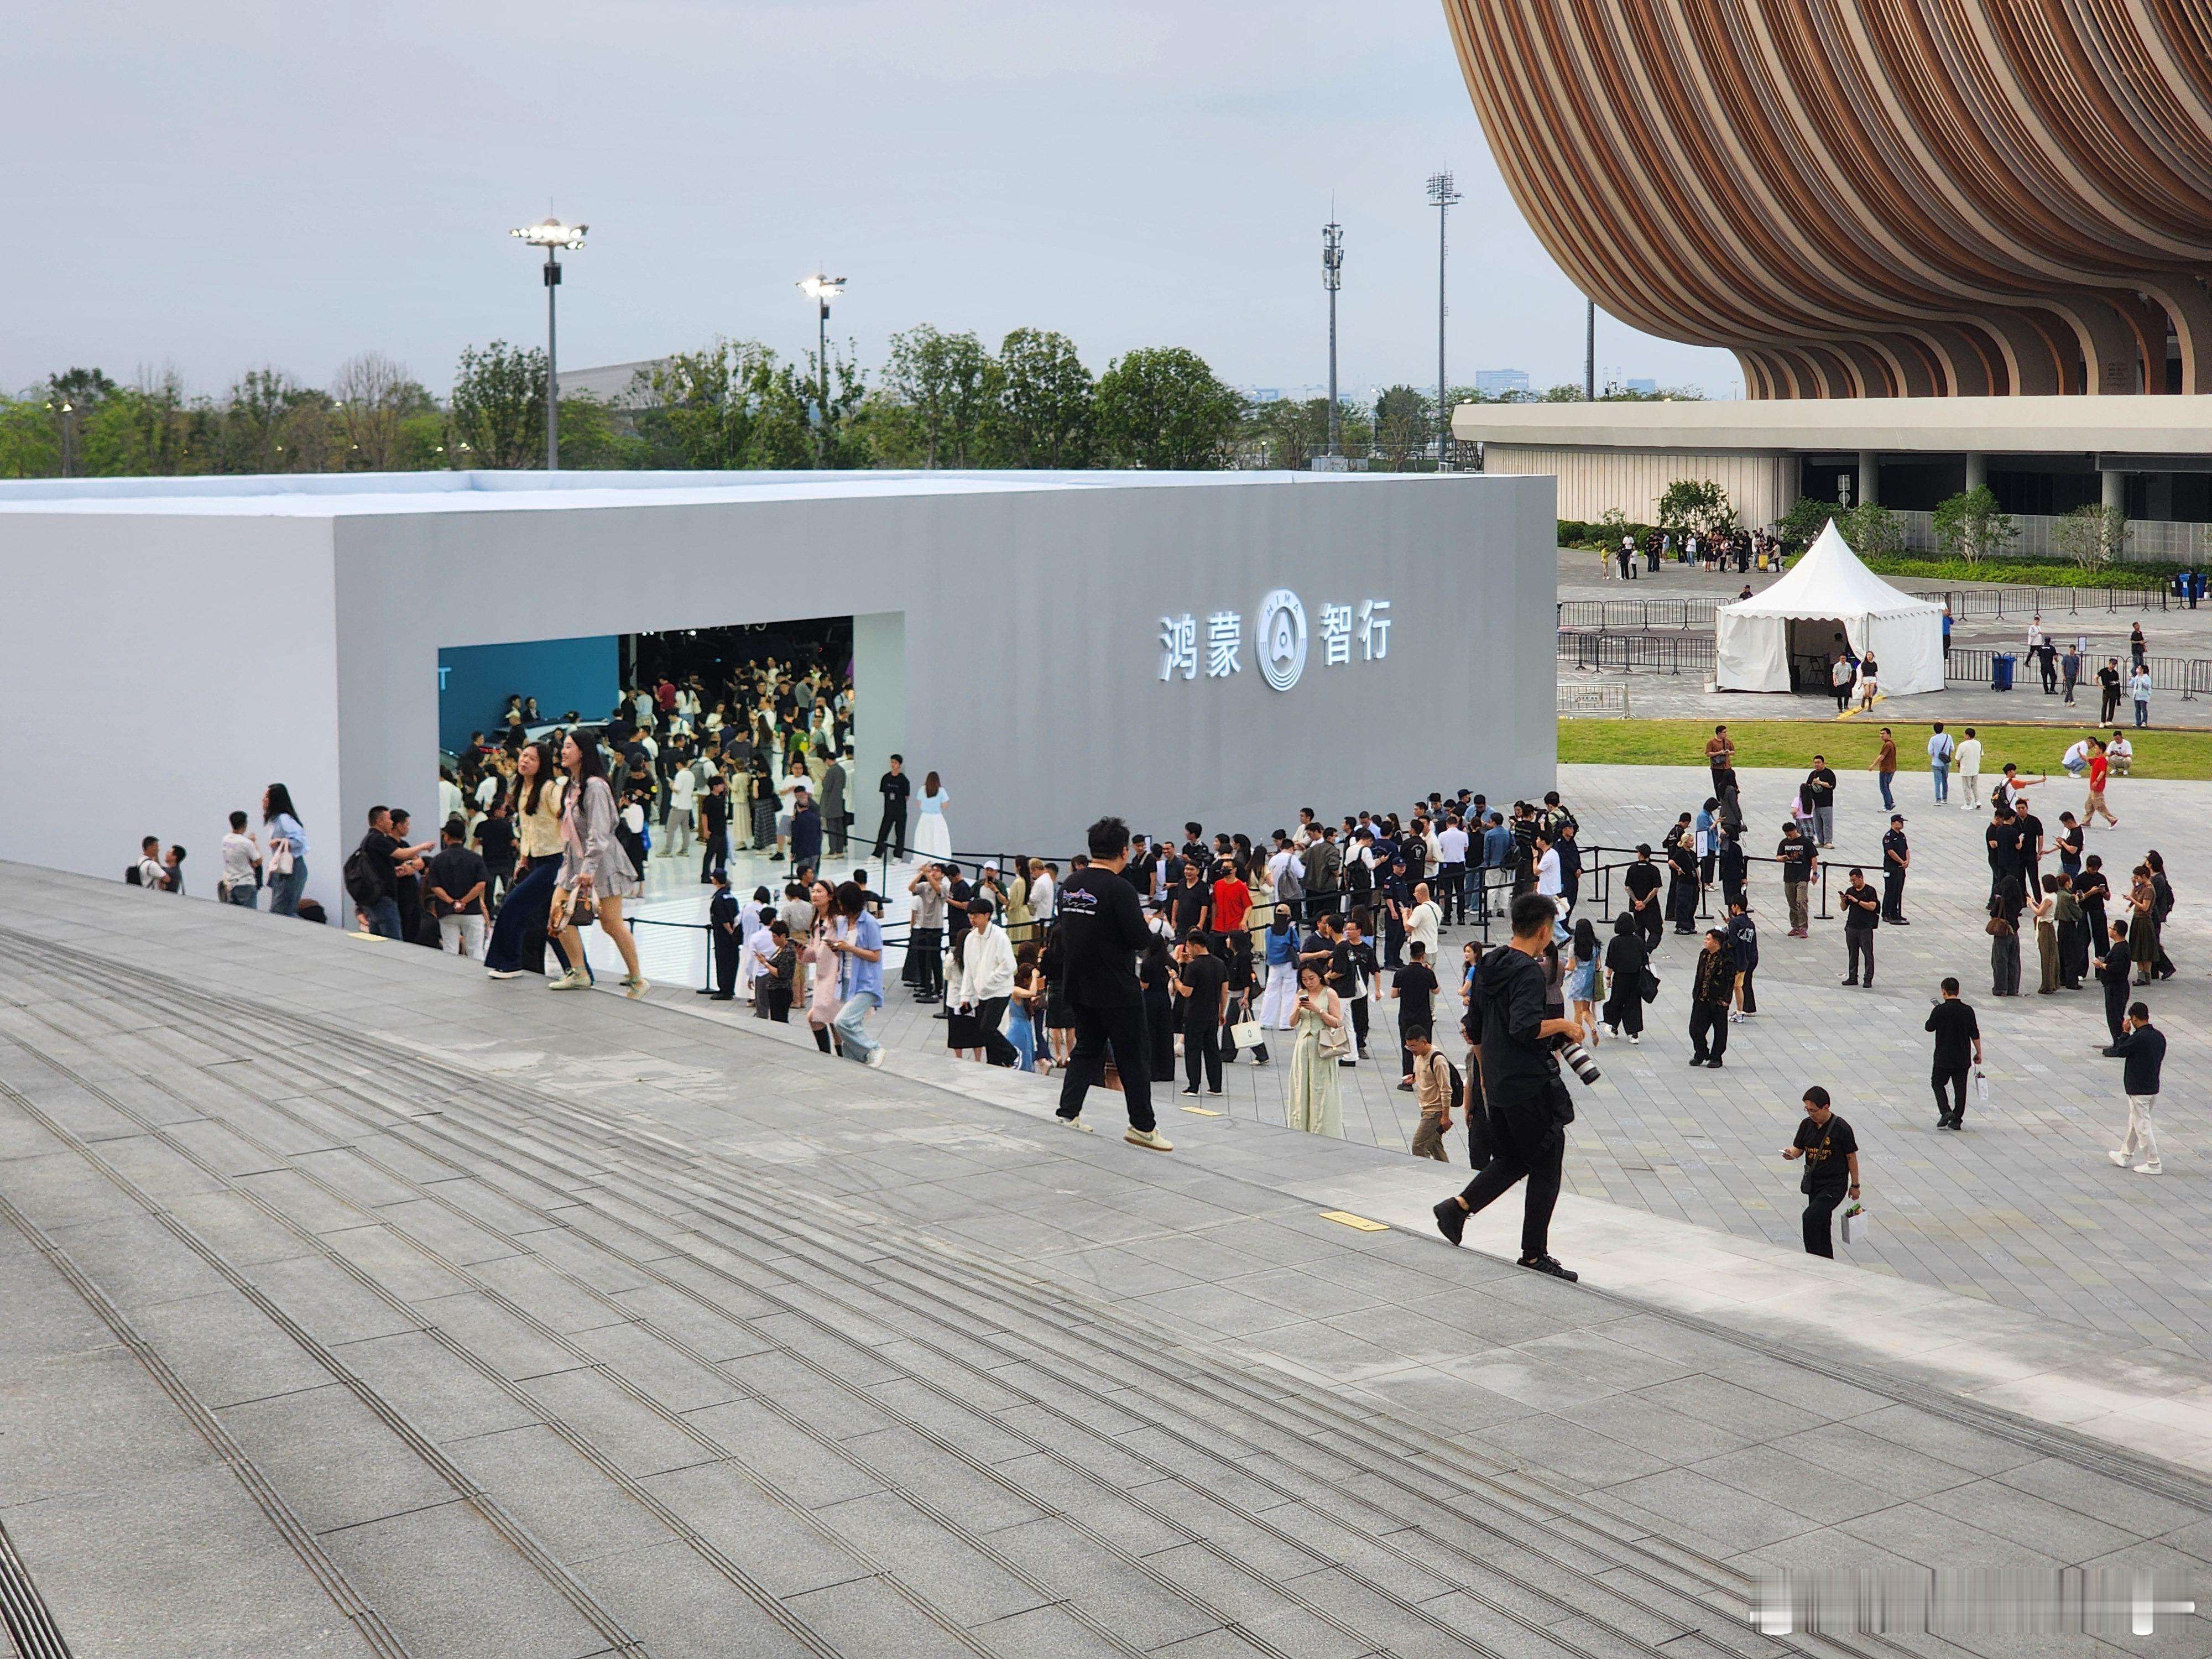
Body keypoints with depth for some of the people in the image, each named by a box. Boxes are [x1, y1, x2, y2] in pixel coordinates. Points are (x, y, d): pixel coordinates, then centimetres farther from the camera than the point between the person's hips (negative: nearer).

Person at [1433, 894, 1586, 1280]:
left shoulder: (1489, 967, 10)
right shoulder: (1529, 973, -17)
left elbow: (1474, 1027, 16)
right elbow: (1525, 1027, -30)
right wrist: (1563, 1025, -14)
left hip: (1496, 1085, 8)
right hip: (1530, 1086, -8)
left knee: (1514, 1160, 22)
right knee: (1545, 1169, 3)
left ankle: (1458, 1206, 7)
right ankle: (1535, 1256, 7)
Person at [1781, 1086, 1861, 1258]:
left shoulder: (1841, 1128, -14)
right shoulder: (1807, 1125, 1)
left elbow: (1851, 1157, -6)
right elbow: (1798, 1150, 8)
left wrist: (1855, 1185, -1)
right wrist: (1790, 1153, -17)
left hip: (1834, 1185, -6)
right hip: (1813, 1183, 6)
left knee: (1811, 1217, -23)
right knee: (1822, 1224, 16)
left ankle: (1813, 1258, -14)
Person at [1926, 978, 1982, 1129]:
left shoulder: (1939, 1010, -13)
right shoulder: (1968, 1011, -3)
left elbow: (1929, 1027, 0)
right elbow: (1975, 1034, 0)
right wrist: (1978, 1053, 10)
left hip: (1943, 1057, -3)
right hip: (1963, 1058, 3)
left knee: (1938, 1083, 14)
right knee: (1960, 1088, 10)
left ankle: (1946, 1111, -5)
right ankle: (1957, 1120, 10)